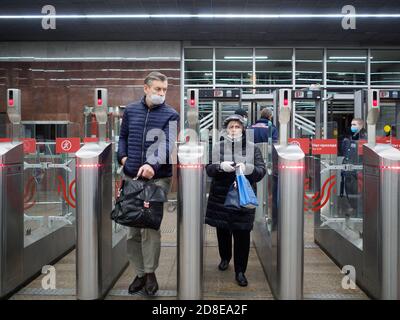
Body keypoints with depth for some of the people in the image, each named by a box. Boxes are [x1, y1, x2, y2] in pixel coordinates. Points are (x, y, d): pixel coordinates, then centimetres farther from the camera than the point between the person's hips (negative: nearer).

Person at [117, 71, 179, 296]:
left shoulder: (171, 115, 0)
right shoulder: (131, 111, 10)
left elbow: (168, 144, -14)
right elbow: (123, 137, 20)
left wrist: (153, 164, -29)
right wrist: (123, 156, 2)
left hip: (158, 177, -3)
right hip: (131, 176, 4)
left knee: (150, 225, -8)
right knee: (133, 228, 8)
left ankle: (150, 272, 9)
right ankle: (140, 273, 21)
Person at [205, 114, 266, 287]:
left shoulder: (253, 148, 4)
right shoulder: (217, 147, 6)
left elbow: (261, 170, -2)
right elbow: (208, 168, 0)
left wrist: (247, 168, -23)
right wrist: (220, 166, -21)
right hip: (220, 197, 2)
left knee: (242, 234, -1)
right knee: (222, 231, 15)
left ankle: (240, 271, 11)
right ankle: (225, 258, 41)